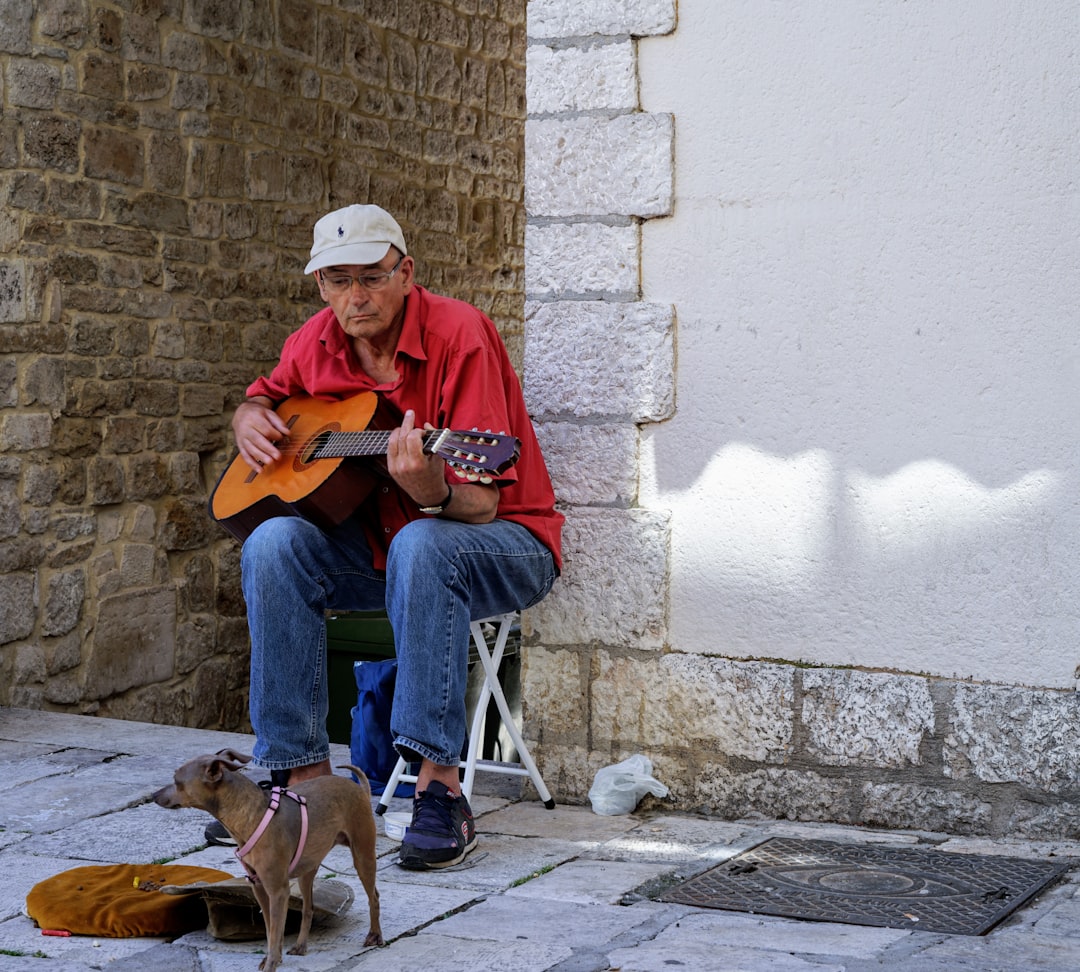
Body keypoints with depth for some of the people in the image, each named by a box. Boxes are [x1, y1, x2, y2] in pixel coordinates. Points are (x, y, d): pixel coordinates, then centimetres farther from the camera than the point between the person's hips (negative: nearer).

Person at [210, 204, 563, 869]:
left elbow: (481, 504, -25)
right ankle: (305, 775, -16)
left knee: (419, 545, -39)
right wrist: (251, 421, -1)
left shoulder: (458, 333, -20)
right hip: (380, 542, 6)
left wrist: (434, 492, -48)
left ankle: (440, 788, -35)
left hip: (505, 542, -5)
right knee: (274, 545, -21)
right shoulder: (319, 343, -1)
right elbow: (263, 396, 23)